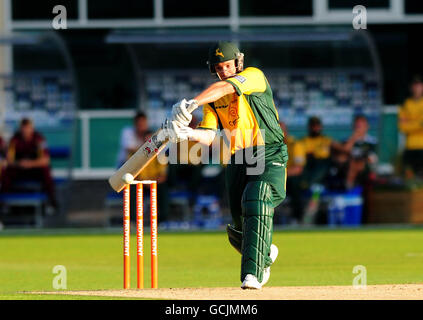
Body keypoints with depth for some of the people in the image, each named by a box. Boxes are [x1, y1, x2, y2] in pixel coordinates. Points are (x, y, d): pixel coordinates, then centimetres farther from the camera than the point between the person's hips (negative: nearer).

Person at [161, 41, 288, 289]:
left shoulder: (254, 76, -8)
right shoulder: (212, 100, 10)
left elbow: (225, 87, -27)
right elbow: (208, 136, -1)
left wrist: (191, 104, -41)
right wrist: (188, 133, -25)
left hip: (270, 158, -6)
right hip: (238, 161, 6)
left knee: (256, 206, -27)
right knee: (240, 226, 7)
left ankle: (253, 274, -29)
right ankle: (266, 254, 41)